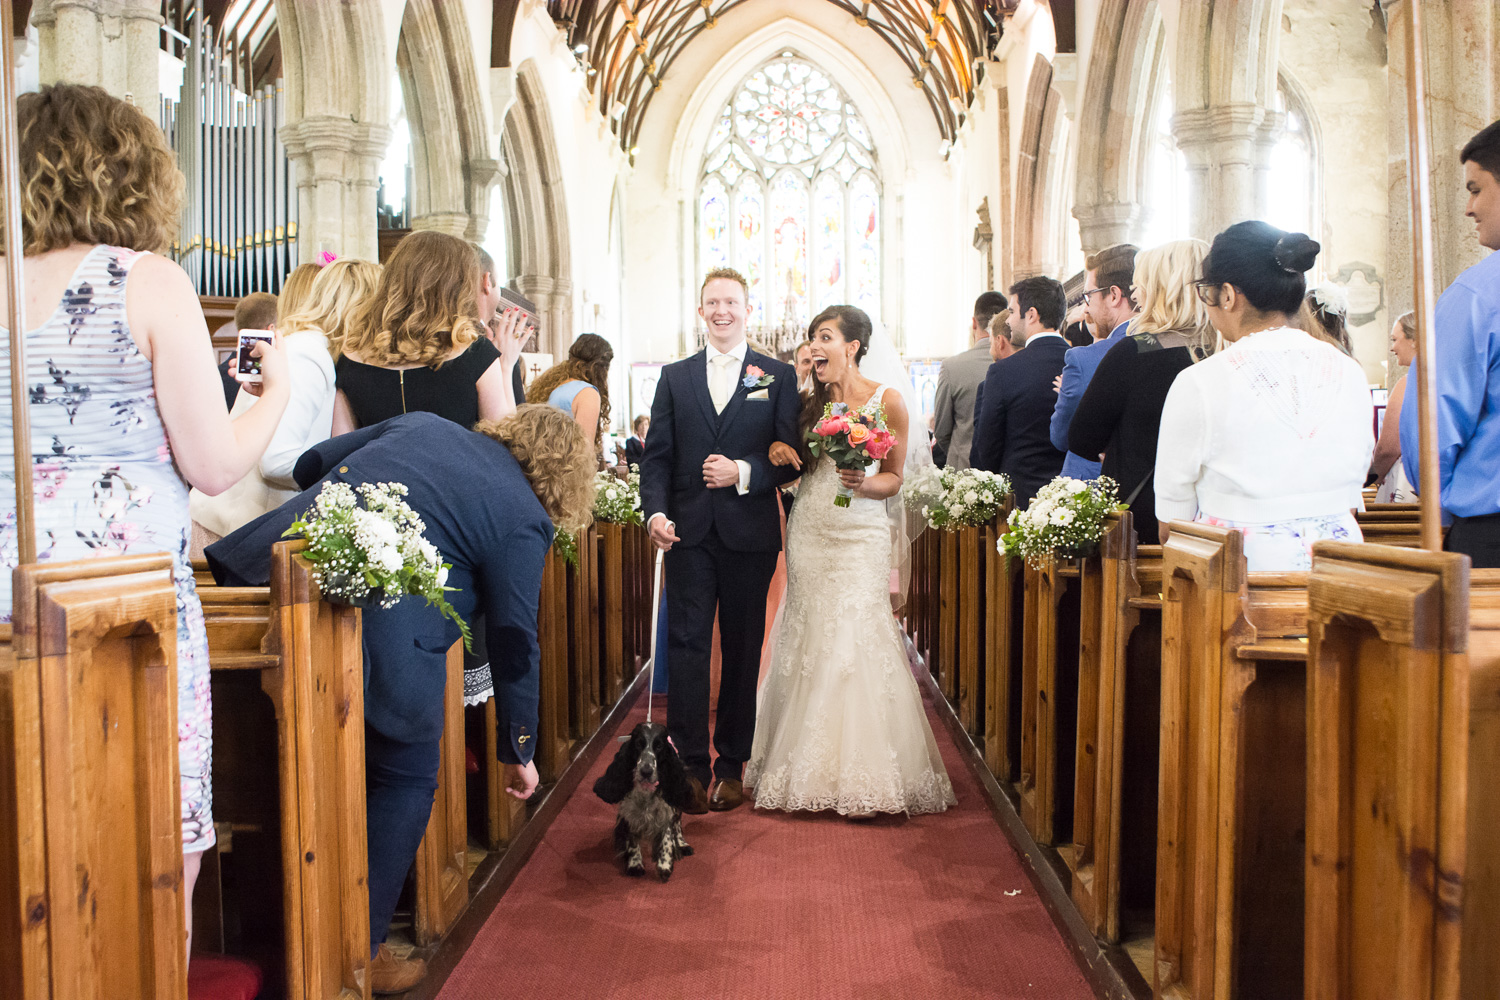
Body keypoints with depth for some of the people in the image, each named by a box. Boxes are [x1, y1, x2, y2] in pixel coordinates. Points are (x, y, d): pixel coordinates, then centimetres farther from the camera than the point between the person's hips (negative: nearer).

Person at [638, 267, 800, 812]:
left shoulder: (778, 376, 6)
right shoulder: (675, 377, 11)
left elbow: (792, 457, 1)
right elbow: (657, 455, 6)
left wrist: (743, 473, -15)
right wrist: (656, 512, -9)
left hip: (750, 536, -1)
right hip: (689, 534, 1)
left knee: (742, 653, 7)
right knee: (686, 646, -3)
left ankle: (731, 767, 18)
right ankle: (692, 766, 5)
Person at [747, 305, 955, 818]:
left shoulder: (888, 400, -2)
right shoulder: (810, 402, 8)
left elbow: (894, 479, 1)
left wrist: (863, 483, -18)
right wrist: (778, 449, -3)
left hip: (861, 536, -4)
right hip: (809, 533, 4)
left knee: (855, 644, -8)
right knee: (809, 644, 3)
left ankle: (863, 780, 2)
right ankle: (810, 770, 15)